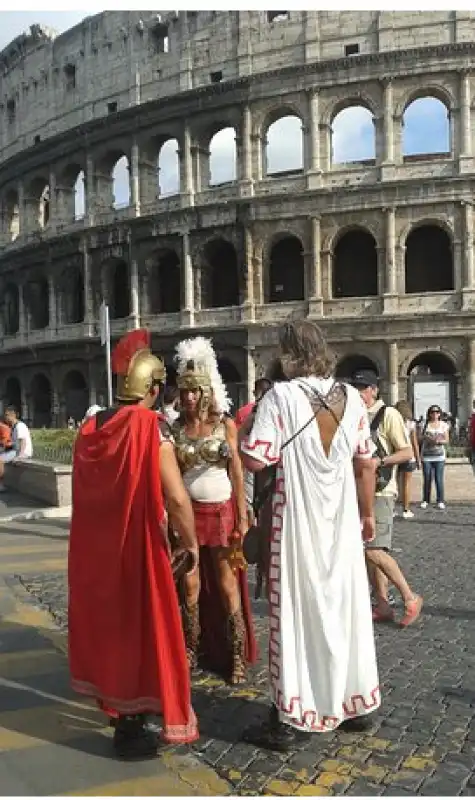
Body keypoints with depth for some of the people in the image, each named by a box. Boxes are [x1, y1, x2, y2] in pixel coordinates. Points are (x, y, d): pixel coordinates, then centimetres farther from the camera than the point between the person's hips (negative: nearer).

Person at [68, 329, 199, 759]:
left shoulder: (90, 427, 3)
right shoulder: (151, 428, -17)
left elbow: (86, 489, 12)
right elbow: (177, 499, -22)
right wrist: (191, 543, -8)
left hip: (94, 547, 7)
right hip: (137, 546, -7)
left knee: (107, 620, 21)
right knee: (139, 625, 8)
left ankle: (117, 705, 40)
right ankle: (132, 727, 19)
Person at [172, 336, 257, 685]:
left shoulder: (226, 424, -2)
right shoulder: (177, 428, 3)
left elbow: (237, 473, -2)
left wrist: (242, 518, -6)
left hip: (221, 512, -2)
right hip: (189, 513, 2)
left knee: (227, 586, 4)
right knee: (191, 585, 9)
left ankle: (237, 657, 13)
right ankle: (192, 650, 22)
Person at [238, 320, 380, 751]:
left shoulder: (281, 396, -13)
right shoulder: (351, 398, 2)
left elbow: (255, 460, -18)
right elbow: (366, 464, 6)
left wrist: (244, 429, 1)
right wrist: (368, 514, 17)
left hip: (298, 523, -5)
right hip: (341, 522, 5)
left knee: (295, 612, 3)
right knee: (345, 606, 16)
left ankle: (287, 720, 11)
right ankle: (355, 703, 30)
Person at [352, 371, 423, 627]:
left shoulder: (388, 414, -7)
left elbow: (407, 452, -11)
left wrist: (378, 461, -22)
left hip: (379, 492, -7)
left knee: (374, 550, -13)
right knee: (369, 552, 9)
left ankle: (410, 598, 3)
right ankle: (382, 607, 17)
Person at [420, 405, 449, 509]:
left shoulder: (444, 425, 6)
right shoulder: (425, 424, 5)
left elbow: (446, 440, 4)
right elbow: (421, 438, 7)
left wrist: (439, 441, -15)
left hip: (439, 456, 0)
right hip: (426, 456, 0)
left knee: (439, 479, -3)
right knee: (427, 479, 3)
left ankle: (440, 501, 5)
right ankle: (425, 500, 13)